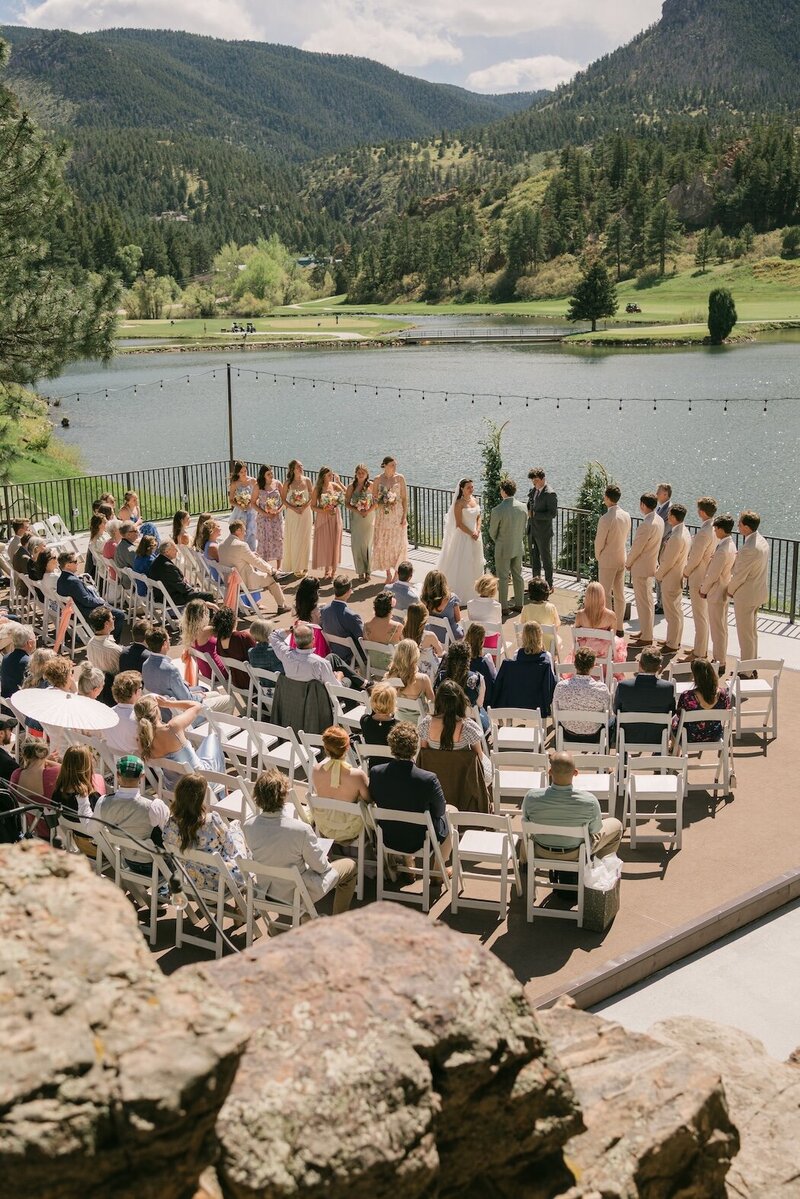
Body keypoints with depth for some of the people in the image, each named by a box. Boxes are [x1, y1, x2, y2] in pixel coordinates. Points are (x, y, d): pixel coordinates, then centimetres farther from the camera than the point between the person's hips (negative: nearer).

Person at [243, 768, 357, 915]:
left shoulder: (249, 826, -20)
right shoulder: (301, 830, -34)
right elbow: (321, 866, -18)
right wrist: (325, 860, 5)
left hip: (267, 890, 5)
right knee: (349, 865, 18)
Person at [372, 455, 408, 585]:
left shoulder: (399, 478, -2)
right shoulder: (377, 480, 0)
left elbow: (405, 498, -2)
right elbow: (374, 499, 8)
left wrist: (405, 516, -8)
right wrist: (379, 502, -15)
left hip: (397, 515, -1)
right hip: (383, 516, 1)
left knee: (398, 543, -2)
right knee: (383, 544, 3)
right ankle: (388, 573, 16)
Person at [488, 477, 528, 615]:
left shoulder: (498, 510, -21)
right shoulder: (523, 507, -5)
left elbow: (492, 532, -10)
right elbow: (524, 528, 5)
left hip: (503, 548, -5)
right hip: (518, 547, 5)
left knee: (502, 578, 5)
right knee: (518, 576, 16)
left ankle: (504, 607, 10)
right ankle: (518, 605, 24)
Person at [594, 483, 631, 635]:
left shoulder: (606, 519, -22)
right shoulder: (626, 516, 1)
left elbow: (599, 542, -15)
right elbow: (626, 538, 10)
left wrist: (598, 557, 3)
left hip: (607, 561, -7)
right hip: (622, 559, 7)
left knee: (606, 595, 1)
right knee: (619, 594, 13)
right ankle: (620, 627, 20)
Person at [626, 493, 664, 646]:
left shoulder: (646, 525, -26)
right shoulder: (659, 521, 4)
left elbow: (636, 548, -21)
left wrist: (628, 563, -4)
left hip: (641, 568, -10)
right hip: (651, 565, 10)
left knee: (643, 602, -2)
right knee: (647, 600, 19)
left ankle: (646, 638, 4)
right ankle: (646, 631, 31)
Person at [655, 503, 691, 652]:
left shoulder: (677, 537, -27)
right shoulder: (684, 532, 4)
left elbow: (668, 561, -23)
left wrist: (658, 574, -8)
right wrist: (660, 570, 13)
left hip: (671, 578, -10)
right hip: (678, 576, 10)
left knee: (672, 612, 1)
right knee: (676, 610, 19)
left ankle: (672, 645, 10)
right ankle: (675, 640, 30)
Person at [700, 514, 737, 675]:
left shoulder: (722, 550, -26)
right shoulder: (731, 545, 5)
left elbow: (713, 575, -23)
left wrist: (704, 590, -7)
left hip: (716, 593, -10)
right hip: (723, 591, 10)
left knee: (717, 629, 0)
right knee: (721, 627, 18)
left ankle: (719, 663, 8)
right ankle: (721, 658, 29)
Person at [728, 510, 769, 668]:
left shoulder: (748, 548, -28)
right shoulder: (762, 542, 3)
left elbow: (739, 575, -20)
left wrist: (730, 590, -4)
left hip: (745, 596, -9)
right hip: (758, 593, 9)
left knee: (745, 635, 3)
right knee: (752, 632, 20)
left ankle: (746, 672, 12)